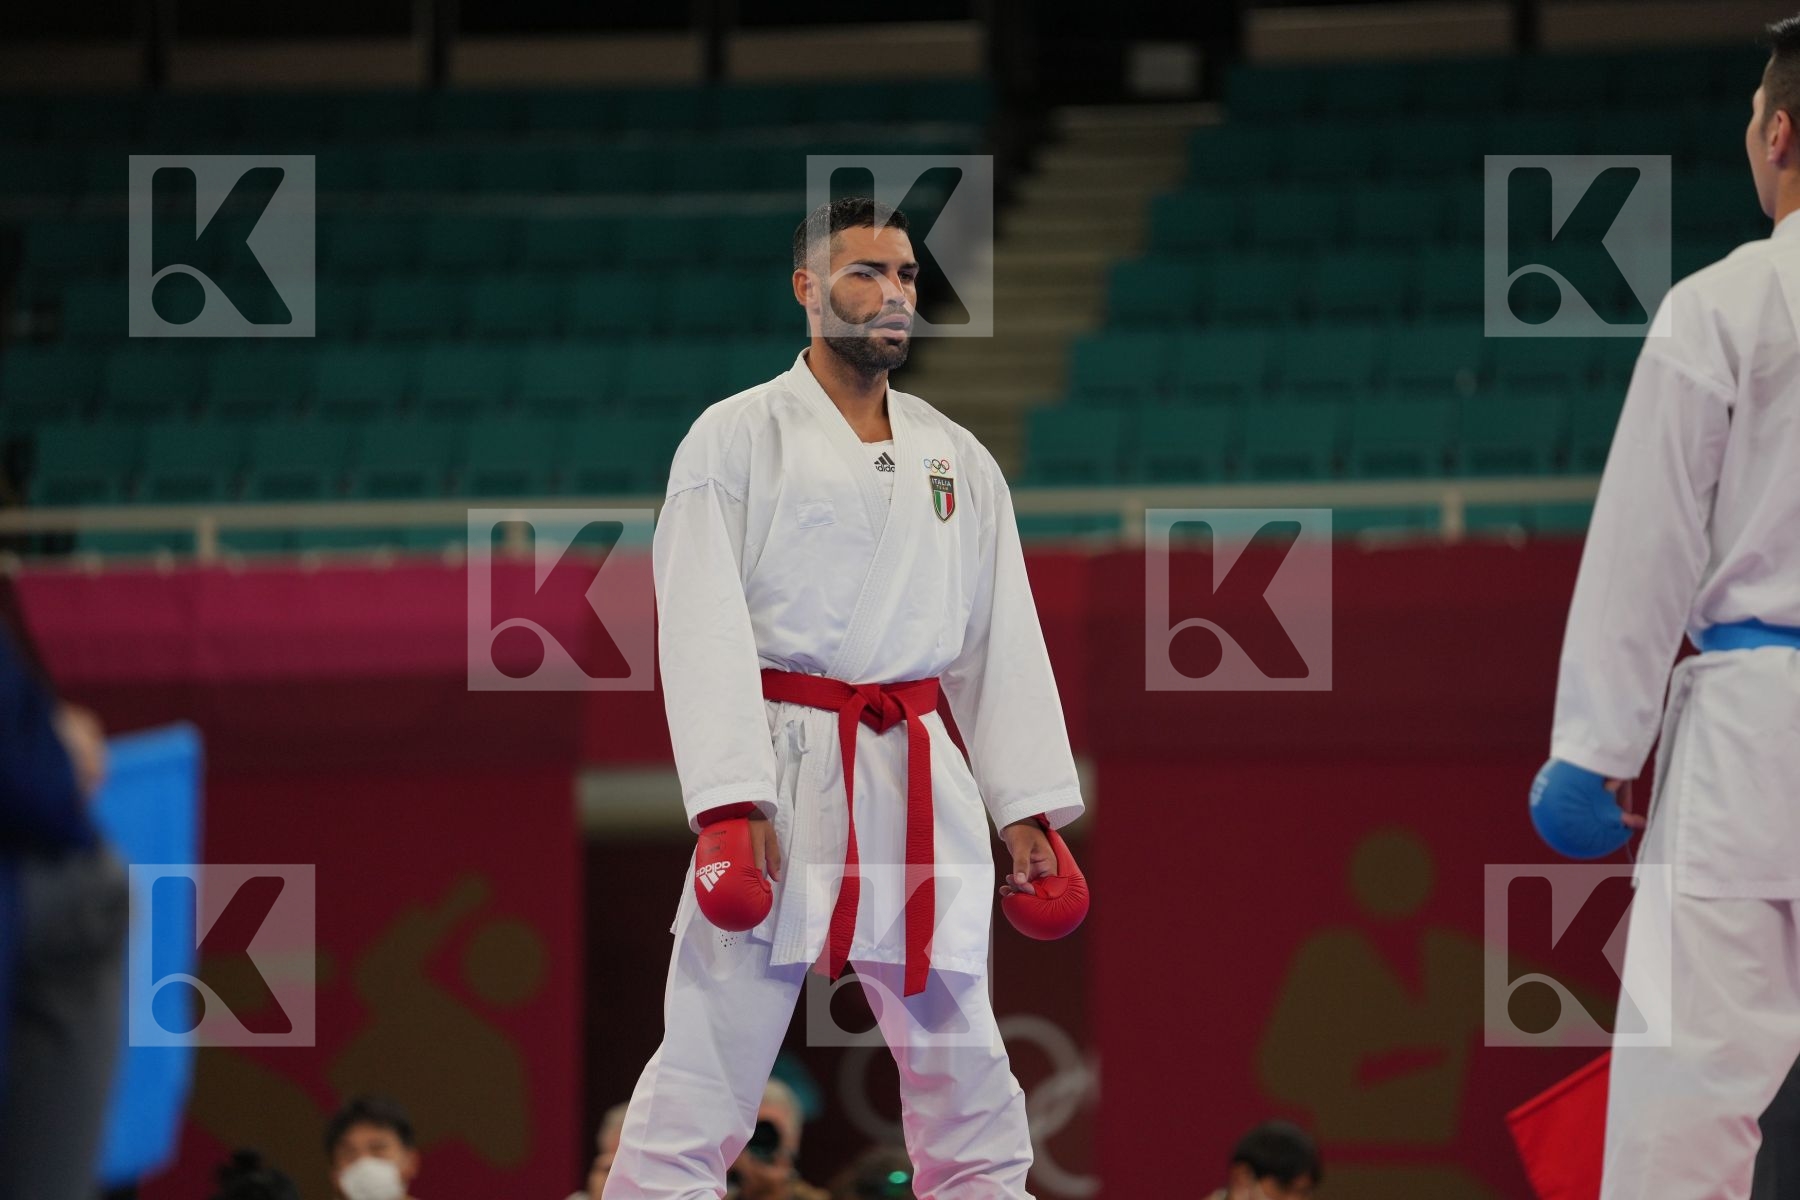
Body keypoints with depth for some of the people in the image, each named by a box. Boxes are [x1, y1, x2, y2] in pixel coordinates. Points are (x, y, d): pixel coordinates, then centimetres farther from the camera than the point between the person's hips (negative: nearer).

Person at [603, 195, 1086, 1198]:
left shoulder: (957, 461, 15)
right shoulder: (737, 438, 1)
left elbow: (1003, 641, 14)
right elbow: (705, 628, -7)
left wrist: (1030, 809, 5)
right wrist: (730, 805, -18)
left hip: (922, 792, 5)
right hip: (782, 776, -5)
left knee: (965, 1075, 9)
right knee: (707, 1069, -10)